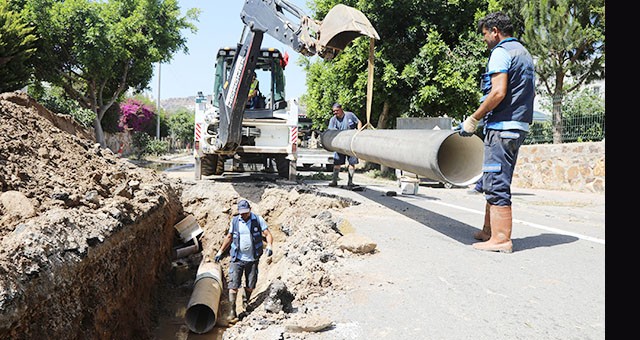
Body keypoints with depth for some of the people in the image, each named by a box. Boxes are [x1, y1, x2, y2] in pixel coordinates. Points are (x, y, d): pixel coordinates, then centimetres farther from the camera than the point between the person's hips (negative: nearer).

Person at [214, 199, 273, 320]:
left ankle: (245, 301, 39)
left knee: (250, 286, 10)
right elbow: (229, 237, 14)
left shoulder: (258, 219, -5)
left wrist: (269, 246, -27)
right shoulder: (234, 221, 1)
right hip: (237, 259, 0)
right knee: (233, 285, -6)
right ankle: (232, 311, 3)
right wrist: (220, 252, 14)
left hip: (252, 259, 0)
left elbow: (268, 234, -8)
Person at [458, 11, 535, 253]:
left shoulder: (501, 52, -8)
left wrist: (473, 119, -13)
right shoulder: (525, 54, 23)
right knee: (495, 182, 15)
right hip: (519, 127, 10)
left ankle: (501, 239, -5)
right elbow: (530, 93, 24)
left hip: (501, 126, -10)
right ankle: (489, 231, 22)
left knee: (496, 183, -8)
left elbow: (498, 92, -20)